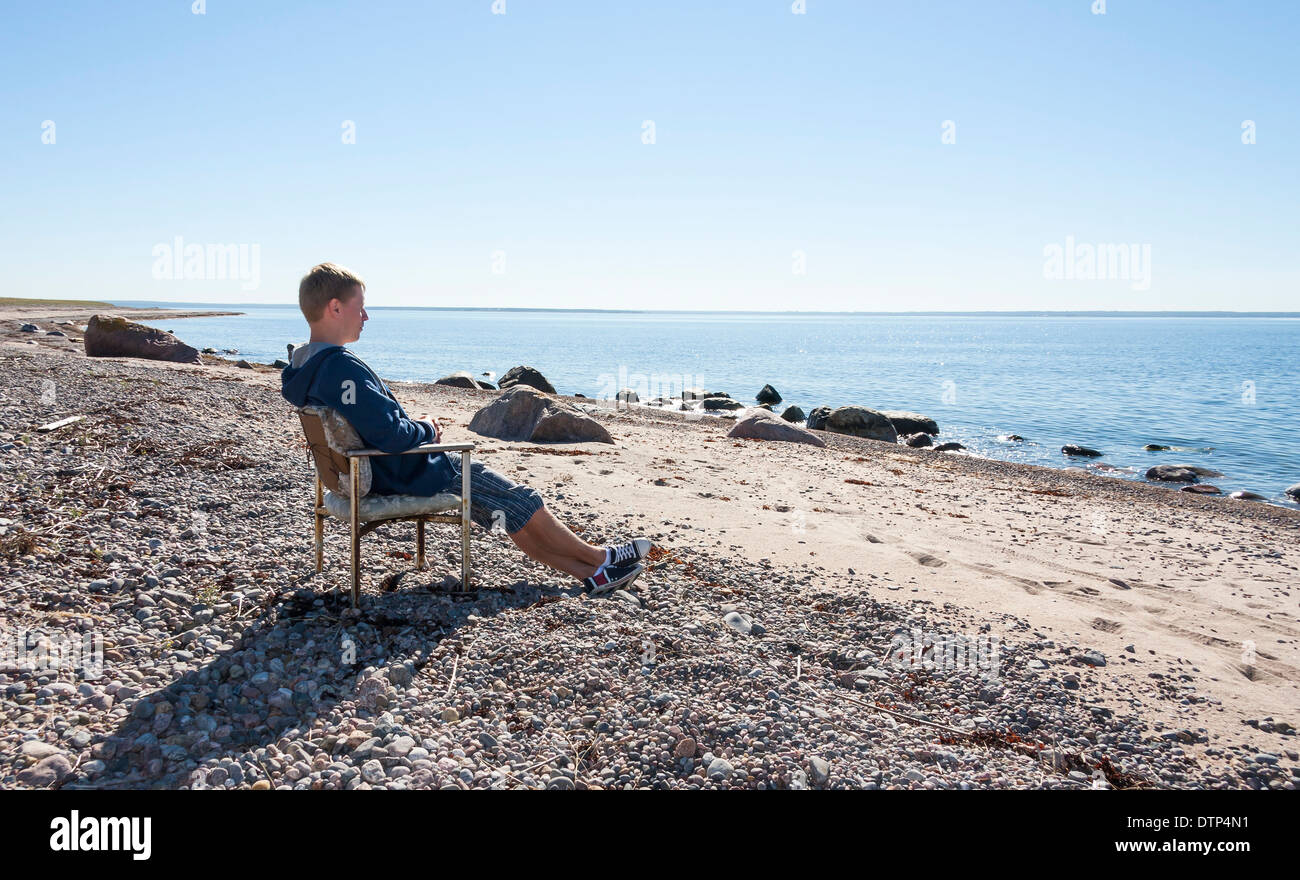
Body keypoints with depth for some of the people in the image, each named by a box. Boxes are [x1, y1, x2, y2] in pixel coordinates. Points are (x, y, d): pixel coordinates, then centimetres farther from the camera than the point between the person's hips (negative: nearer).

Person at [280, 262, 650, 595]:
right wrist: (426, 430, -10)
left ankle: (589, 572, 17)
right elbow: (389, 435, -31)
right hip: (408, 477, -10)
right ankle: (599, 559, 20)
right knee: (519, 500, 5)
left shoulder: (305, 367, 5)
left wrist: (415, 426, 4)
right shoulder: (343, 367, -27)